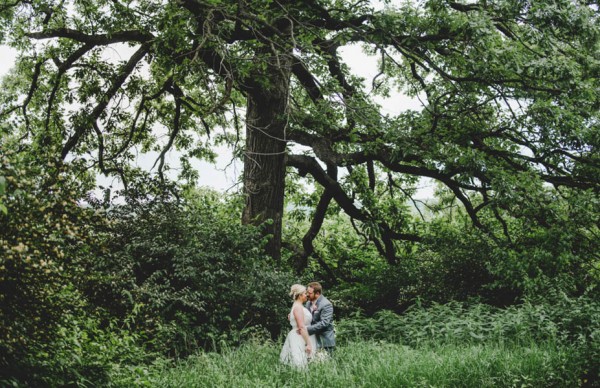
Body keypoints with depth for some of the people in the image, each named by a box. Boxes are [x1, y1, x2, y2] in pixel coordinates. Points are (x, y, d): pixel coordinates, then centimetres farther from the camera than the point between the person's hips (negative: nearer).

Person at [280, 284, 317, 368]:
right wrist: (308, 343, -22)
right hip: (300, 340, -10)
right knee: (301, 365, -10)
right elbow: (301, 327, -20)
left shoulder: (299, 306, 16)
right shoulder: (298, 307, -14)